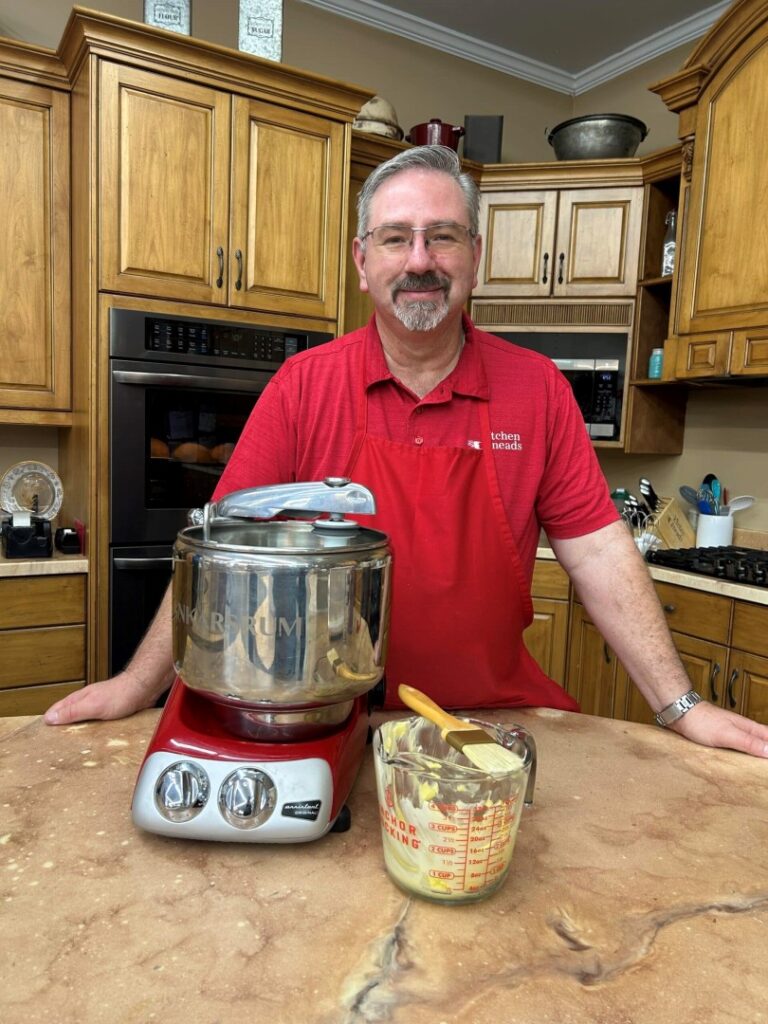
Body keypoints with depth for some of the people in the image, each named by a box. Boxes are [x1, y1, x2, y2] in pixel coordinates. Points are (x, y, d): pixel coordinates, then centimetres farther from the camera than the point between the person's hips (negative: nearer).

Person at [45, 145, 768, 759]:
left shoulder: (537, 389, -3)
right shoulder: (302, 386, -5)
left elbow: (597, 554, -2)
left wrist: (680, 706, -4)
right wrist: (140, 683, -8)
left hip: (494, 718, 3)